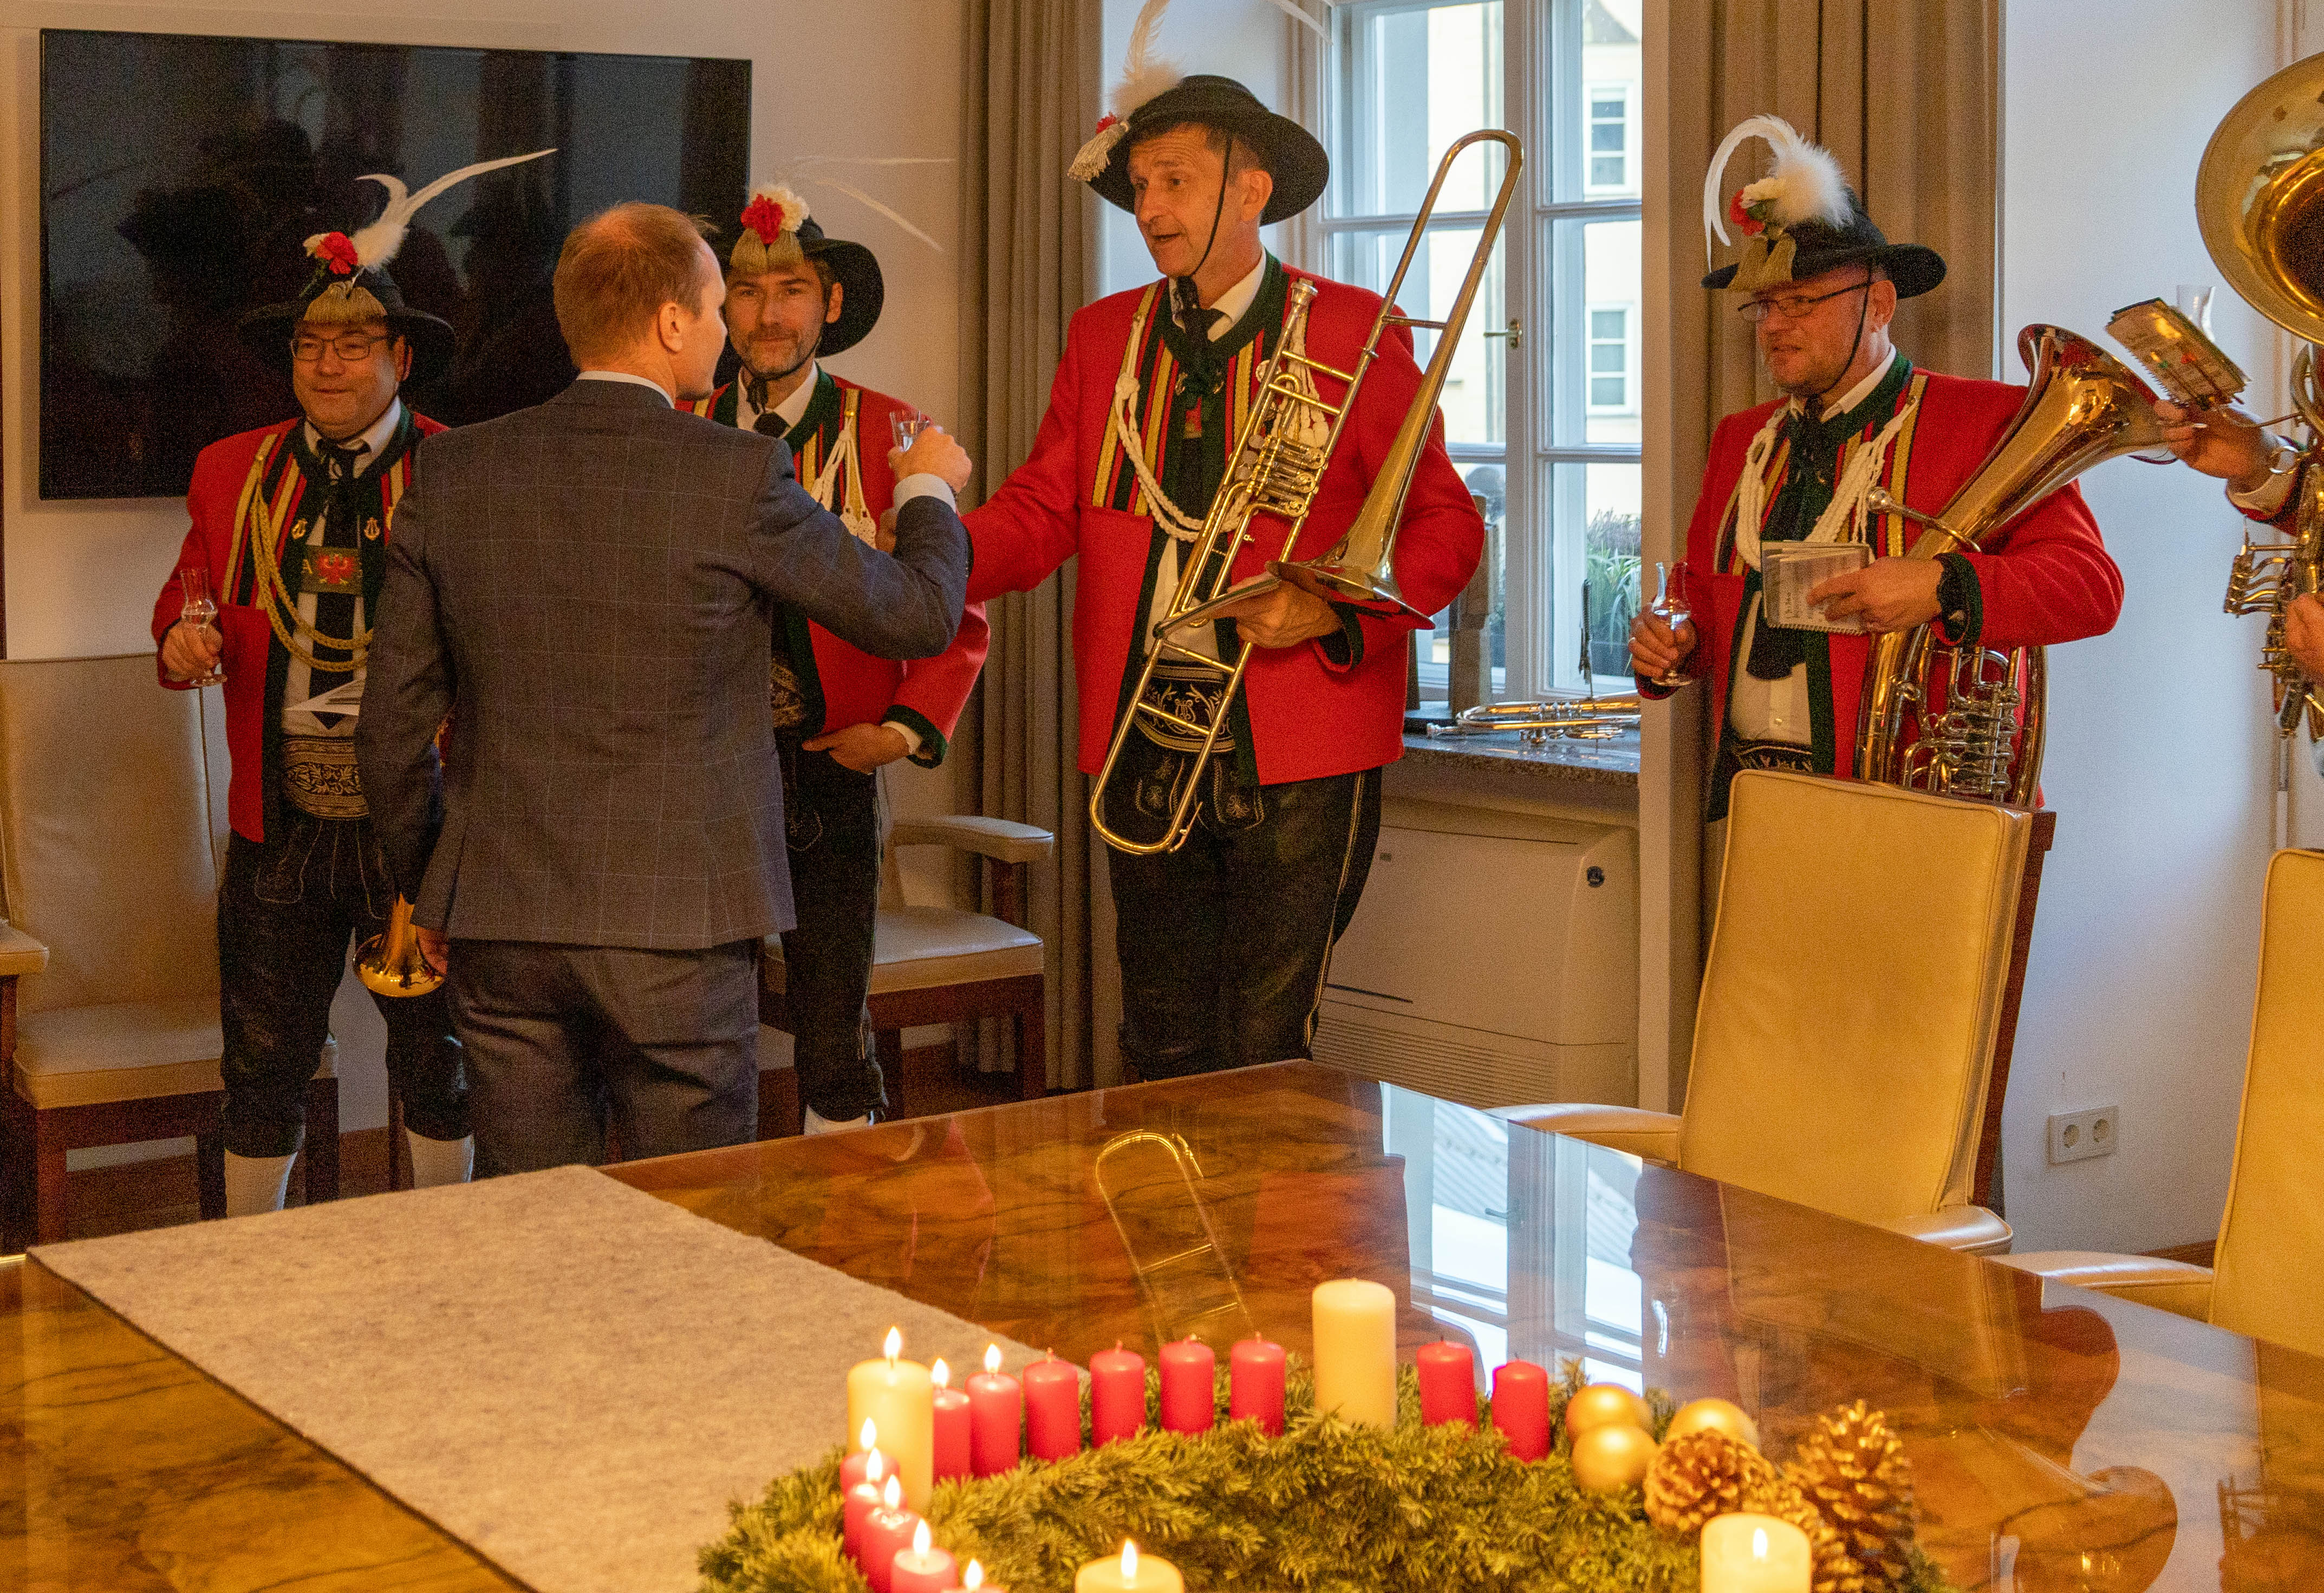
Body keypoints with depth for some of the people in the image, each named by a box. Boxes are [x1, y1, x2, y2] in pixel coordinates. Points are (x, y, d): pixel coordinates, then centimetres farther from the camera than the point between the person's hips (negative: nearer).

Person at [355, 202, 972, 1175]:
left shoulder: (459, 470, 2)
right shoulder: (738, 475, -10)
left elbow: (393, 720, 6)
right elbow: (918, 617, 3)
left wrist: (427, 887, 20)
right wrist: (929, 488, 23)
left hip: (497, 924, 4)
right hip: (676, 928, -4)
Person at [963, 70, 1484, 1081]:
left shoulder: (1353, 334, 0)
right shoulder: (1104, 336, 12)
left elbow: (1447, 526, 0)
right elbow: (1041, 510, 4)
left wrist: (1332, 610, -16)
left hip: (1298, 747, -4)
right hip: (1148, 741, 4)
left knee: (1265, 1061, -3)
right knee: (1163, 1053, 11)